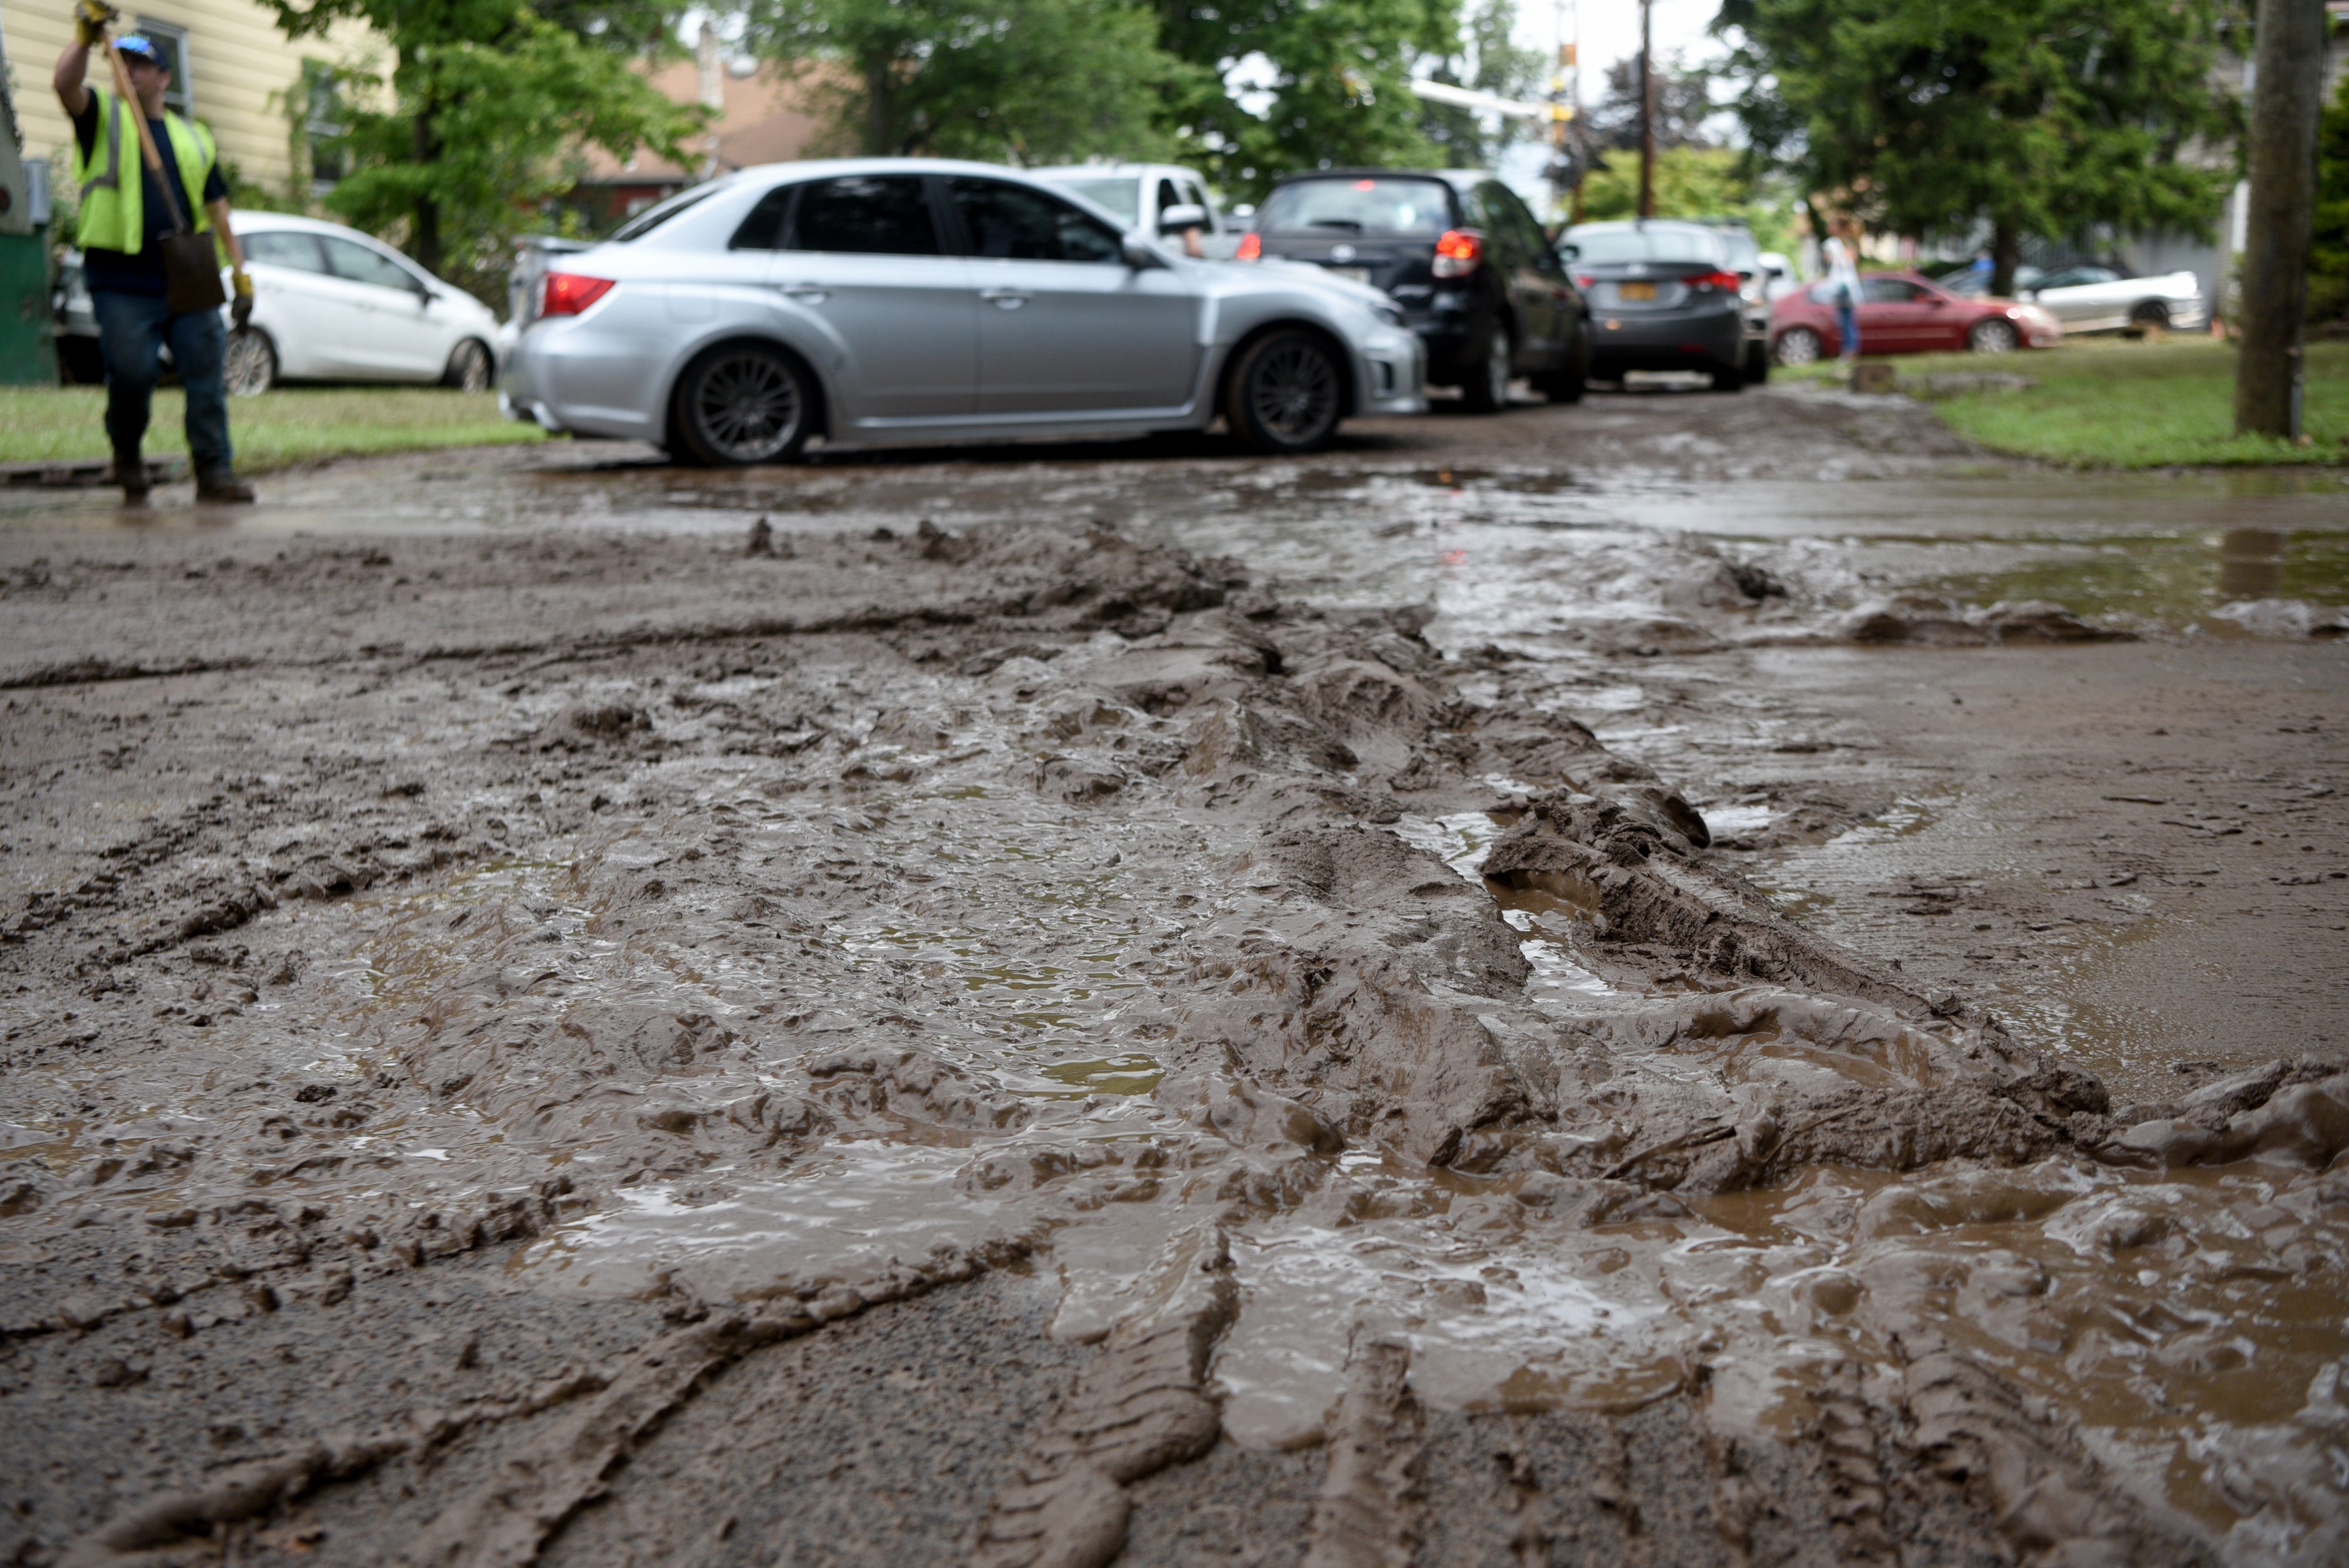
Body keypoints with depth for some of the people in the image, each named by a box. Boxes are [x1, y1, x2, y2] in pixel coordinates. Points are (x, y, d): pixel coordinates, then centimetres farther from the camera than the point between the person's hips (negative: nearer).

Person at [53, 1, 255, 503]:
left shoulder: (193, 138, 19)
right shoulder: (103, 116, 11)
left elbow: (217, 210, 19)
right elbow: (65, 84, -11)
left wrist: (241, 274, 12)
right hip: (122, 283, -3)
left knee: (207, 372, -5)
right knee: (132, 372, -7)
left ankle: (215, 471, -3)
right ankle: (127, 453, 18)